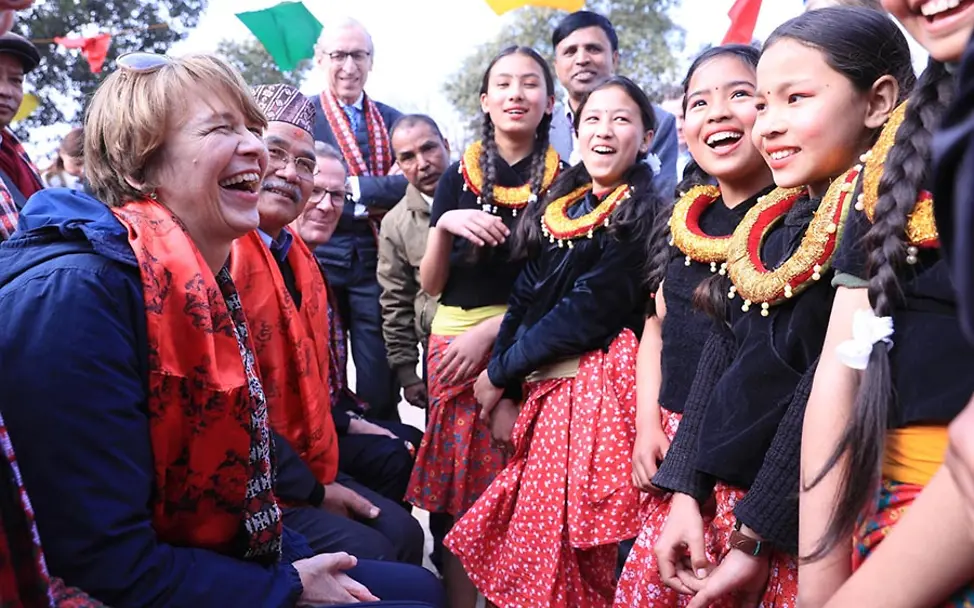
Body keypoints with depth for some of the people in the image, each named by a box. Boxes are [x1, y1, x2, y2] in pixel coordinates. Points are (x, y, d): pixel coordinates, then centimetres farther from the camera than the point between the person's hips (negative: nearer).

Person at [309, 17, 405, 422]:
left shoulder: (392, 120, 12)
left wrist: (355, 188, -11)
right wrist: (386, 190, -12)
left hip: (378, 263, 2)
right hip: (319, 260, -2)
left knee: (381, 386, 4)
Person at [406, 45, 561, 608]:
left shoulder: (564, 181, 3)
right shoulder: (459, 177, 7)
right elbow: (431, 284, 5)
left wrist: (493, 330, -10)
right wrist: (445, 226, -13)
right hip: (457, 339, 1)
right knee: (459, 488, 0)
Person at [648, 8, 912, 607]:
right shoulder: (771, 222, 8)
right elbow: (723, 355, 8)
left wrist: (756, 539, -15)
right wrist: (687, 490, 2)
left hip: (802, 523, -7)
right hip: (715, 500, 7)